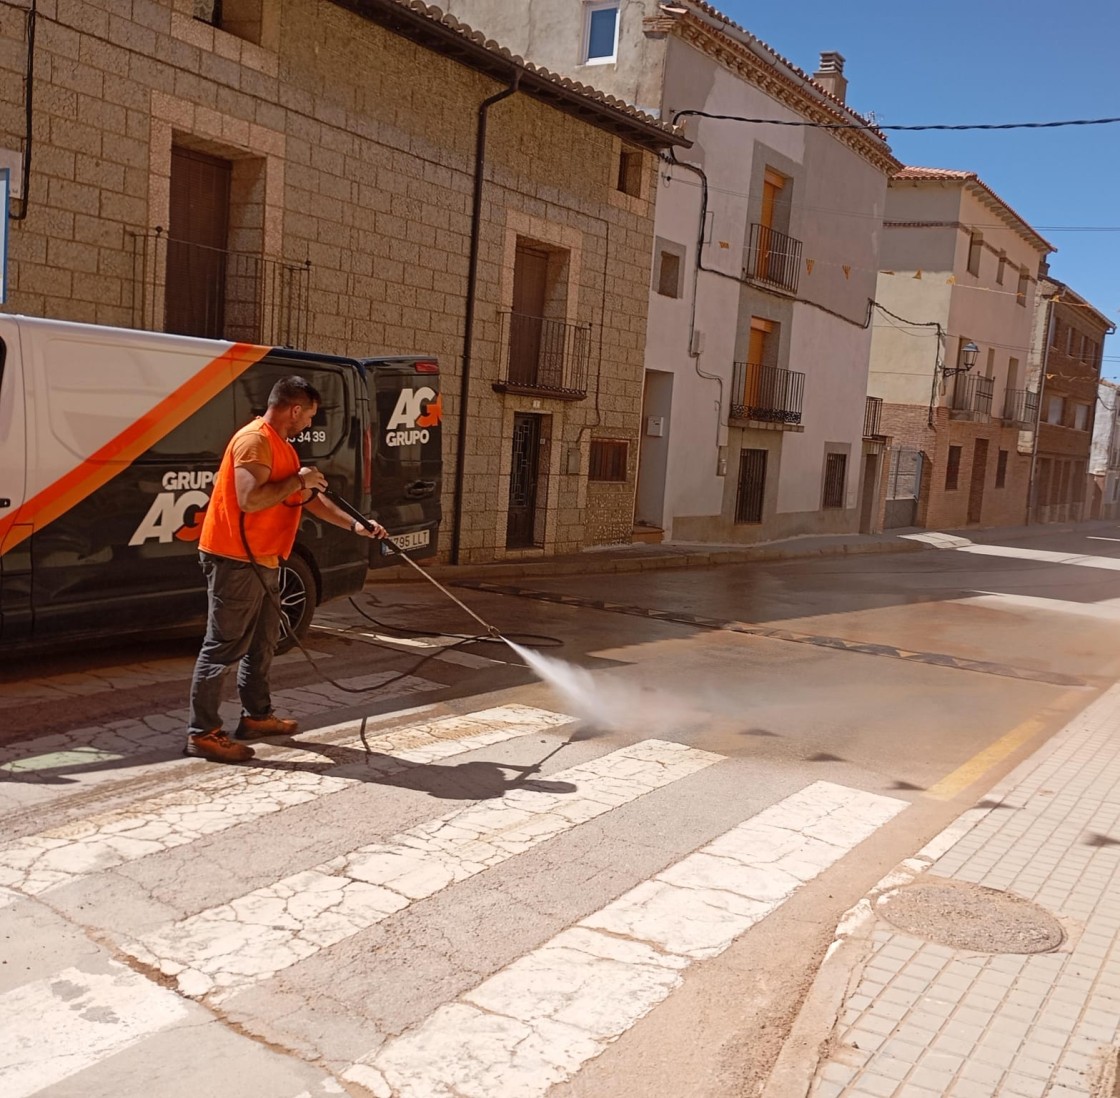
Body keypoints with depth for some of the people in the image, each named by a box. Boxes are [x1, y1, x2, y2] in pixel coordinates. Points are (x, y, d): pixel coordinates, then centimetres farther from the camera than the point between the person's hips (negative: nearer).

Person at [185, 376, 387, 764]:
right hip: (234, 560, -11)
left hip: (261, 560, 11)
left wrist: (355, 525, 15)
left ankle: (257, 716, 29)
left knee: (262, 641, 17)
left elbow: (309, 498, 21)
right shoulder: (255, 440, -17)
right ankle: (202, 733, -1)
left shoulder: (282, 447, 16)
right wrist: (298, 481, -18)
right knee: (224, 647, -7)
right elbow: (250, 499, -29)